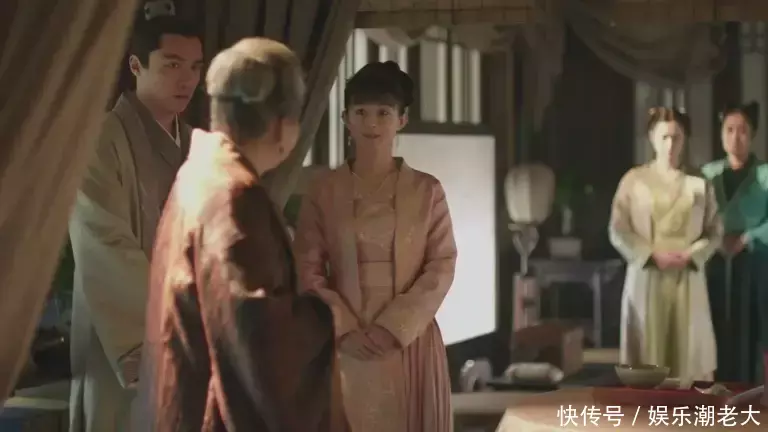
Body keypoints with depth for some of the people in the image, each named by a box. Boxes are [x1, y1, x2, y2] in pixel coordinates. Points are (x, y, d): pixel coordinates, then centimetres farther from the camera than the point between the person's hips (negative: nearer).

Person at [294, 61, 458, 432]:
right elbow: (308, 270, 0)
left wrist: (395, 327, -12)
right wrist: (345, 329, -12)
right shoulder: (324, 191, 3)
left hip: (410, 342, 0)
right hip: (344, 345, 0)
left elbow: (442, 267, -1)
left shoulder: (427, 190, 3)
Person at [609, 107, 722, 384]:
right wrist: (653, 255, -13)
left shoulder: (699, 184, 5)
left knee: (687, 351, 0)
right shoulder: (634, 180, 1)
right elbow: (618, 231, -1)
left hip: (687, 279, 1)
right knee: (647, 351, -2)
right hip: (646, 277, -1)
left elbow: (715, 233, 5)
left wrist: (689, 256, -12)